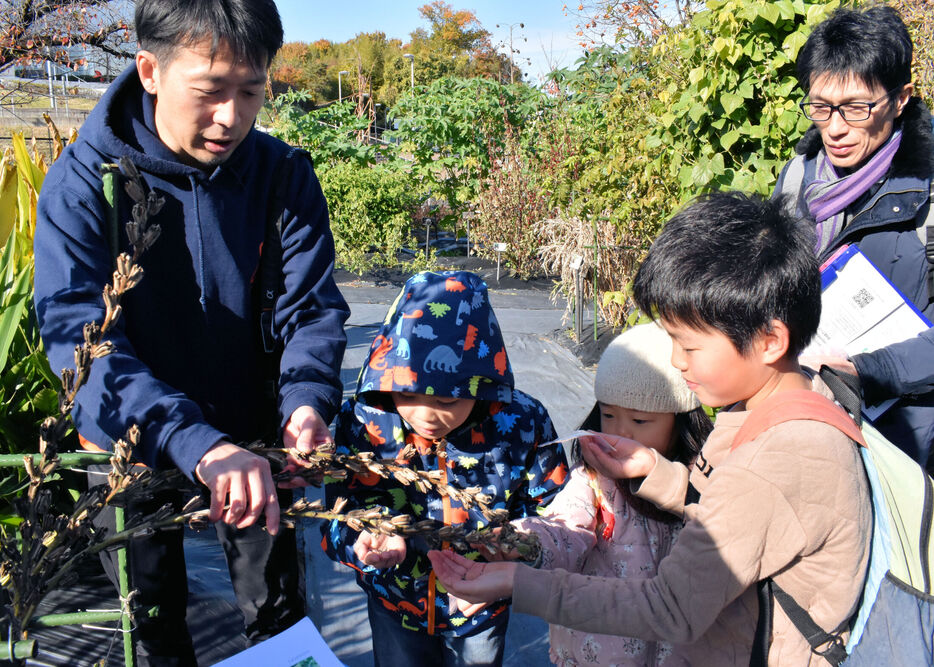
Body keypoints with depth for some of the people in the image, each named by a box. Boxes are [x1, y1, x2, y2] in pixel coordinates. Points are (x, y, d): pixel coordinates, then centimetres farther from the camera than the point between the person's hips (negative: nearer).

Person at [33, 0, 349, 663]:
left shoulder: (284, 175, -12)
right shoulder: (83, 182, -20)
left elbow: (312, 308, -12)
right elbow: (77, 337, -31)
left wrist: (308, 399, -34)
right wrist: (196, 444, -45)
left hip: (252, 440, 2)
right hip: (134, 447, -1)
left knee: (278, 613, 18)